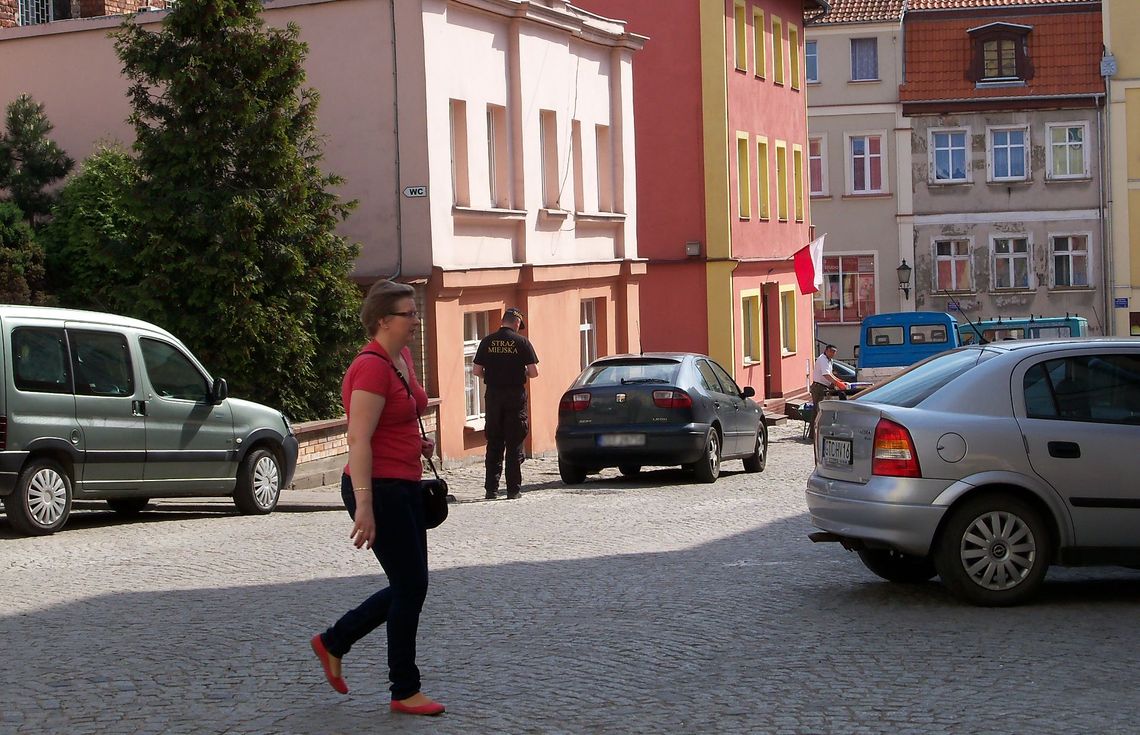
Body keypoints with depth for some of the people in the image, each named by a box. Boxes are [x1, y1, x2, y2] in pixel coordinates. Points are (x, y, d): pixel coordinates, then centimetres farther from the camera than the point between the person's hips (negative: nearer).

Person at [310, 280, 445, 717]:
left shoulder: (402, 358, 11)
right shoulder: (371, 368, -19)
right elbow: (359, 440, -25)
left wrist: (416, 442, 11)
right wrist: (364, 506, -29)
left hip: (404, 487, 10)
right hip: (379, 489, -10)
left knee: (409, 586, 13)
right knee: (410, 586, -2)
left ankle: (333, 642, 27)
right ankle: (405, 693, 10)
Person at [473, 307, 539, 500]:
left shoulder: (487, 342, 2)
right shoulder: (522, 342, -6)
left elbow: (477, 370, 2)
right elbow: (534, 372, -8)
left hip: (493, 395, 3)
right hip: (515, 395, -2)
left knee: (493, 444, 10)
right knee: (514, 444, 3)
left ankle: (491, 489, 8)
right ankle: (513, 489, 3)